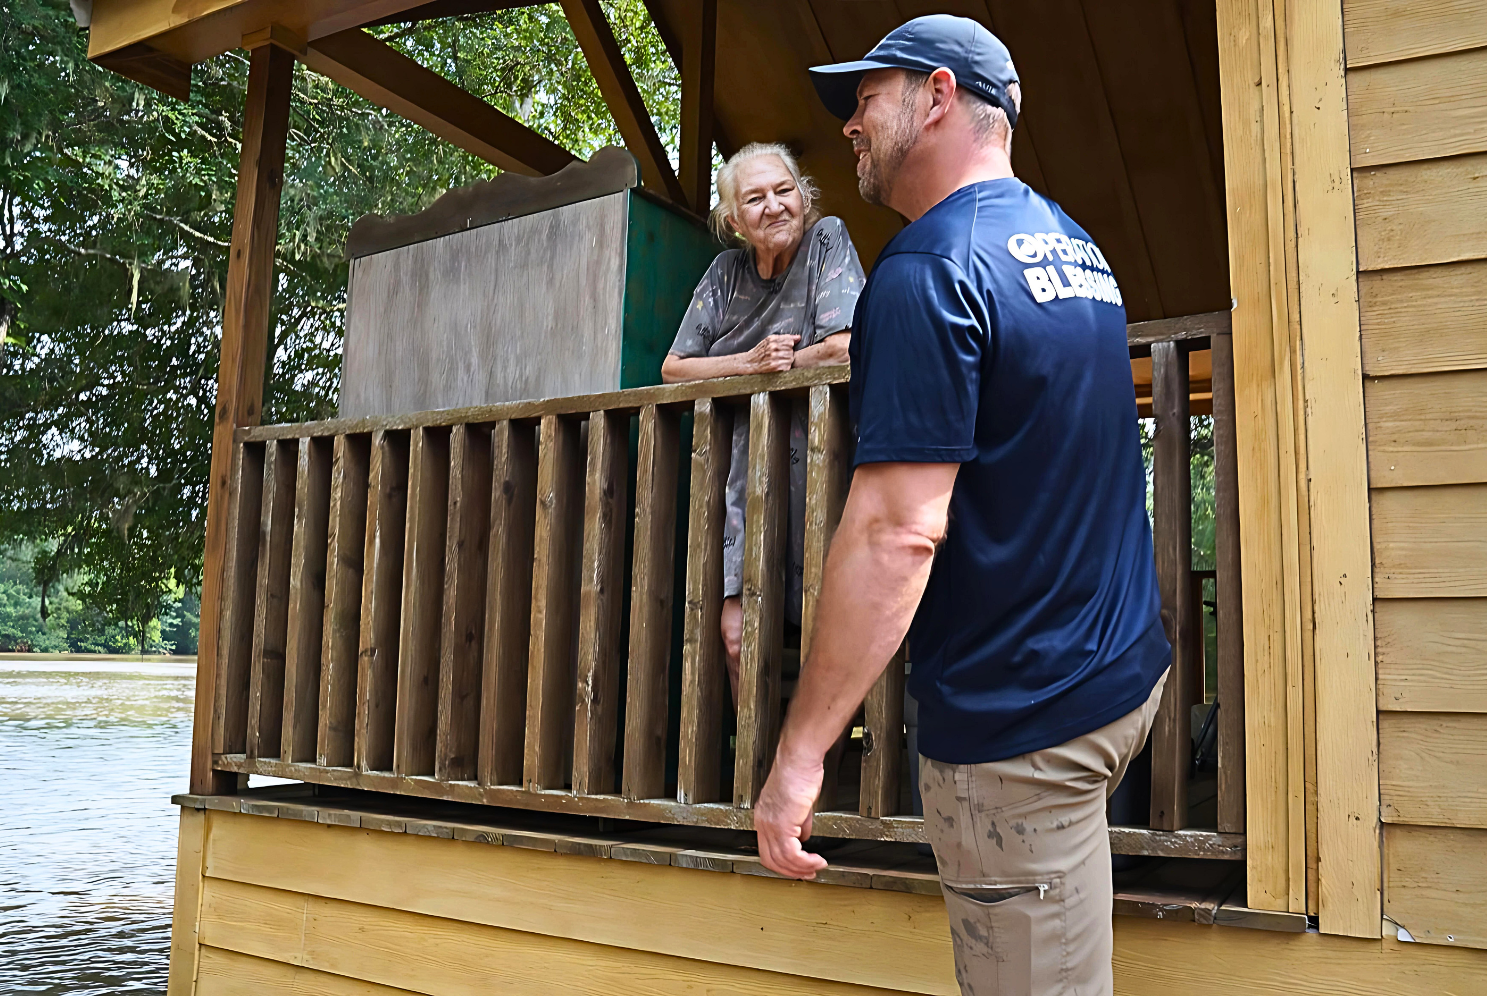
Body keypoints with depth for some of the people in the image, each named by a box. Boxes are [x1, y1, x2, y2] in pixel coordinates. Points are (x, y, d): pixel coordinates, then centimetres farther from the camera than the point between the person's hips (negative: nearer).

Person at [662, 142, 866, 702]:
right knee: (737, 629, -2)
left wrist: (777, 365, -3)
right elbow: (673, 368, 8)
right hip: (744, 461, 4)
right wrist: (751, 362, -7)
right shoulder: (727, 272, 9)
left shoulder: (827, 240, -5)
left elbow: (845, 349, -17)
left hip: (812, 457, -4)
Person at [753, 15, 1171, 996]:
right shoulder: (1076, 244, 10)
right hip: (1128, 668, 9)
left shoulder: (928, 269, -18)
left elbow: (899, 530, -26)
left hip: (1021, 718, -9)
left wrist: (800, 751, -23)